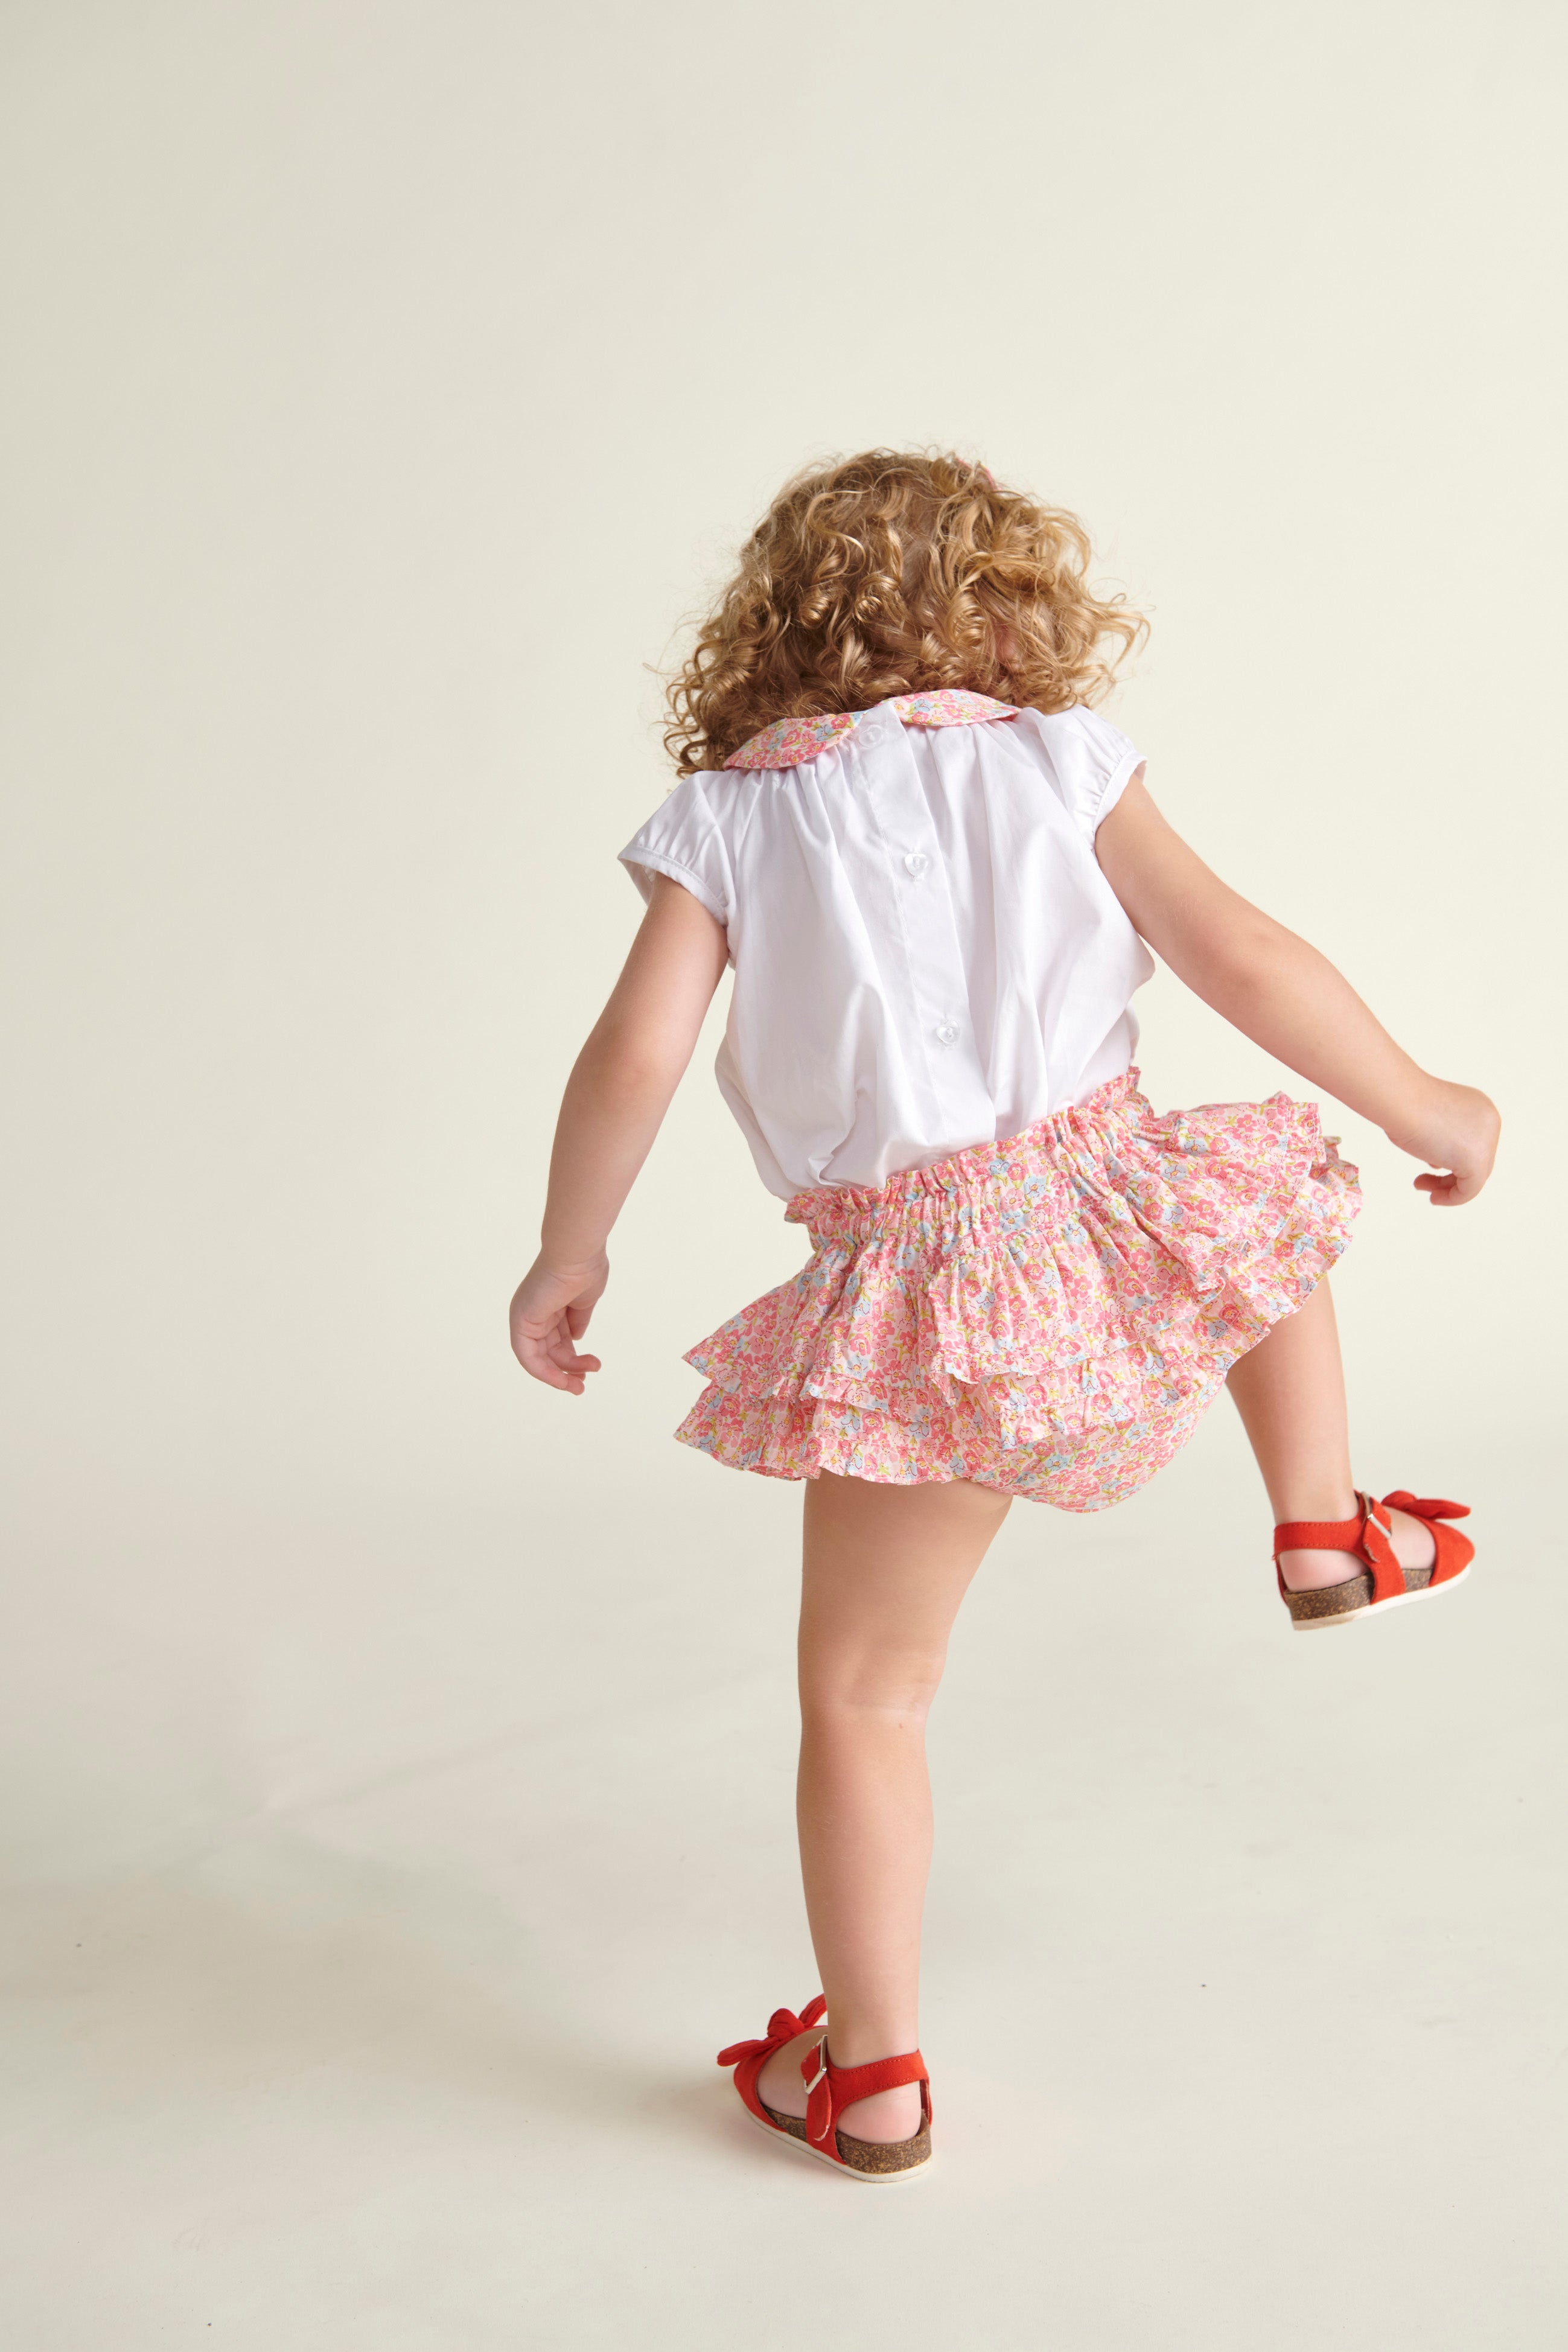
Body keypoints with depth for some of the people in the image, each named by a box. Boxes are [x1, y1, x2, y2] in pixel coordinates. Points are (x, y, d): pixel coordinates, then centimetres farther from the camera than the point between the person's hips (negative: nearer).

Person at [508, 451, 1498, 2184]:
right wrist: (1423, 1109, 15)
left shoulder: (722, 817, 5)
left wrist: (564, 1261, 9)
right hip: (1100, 1195, 1)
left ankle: (870, 2072, 18)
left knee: (863, 1691, 11)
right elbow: (1241, 959, 2)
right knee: (1268, 1209, 37)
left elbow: (636, 1055, -4)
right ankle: (1326, 1531, 43)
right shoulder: (1055, 761, 5)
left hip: (909, 1288, -1)